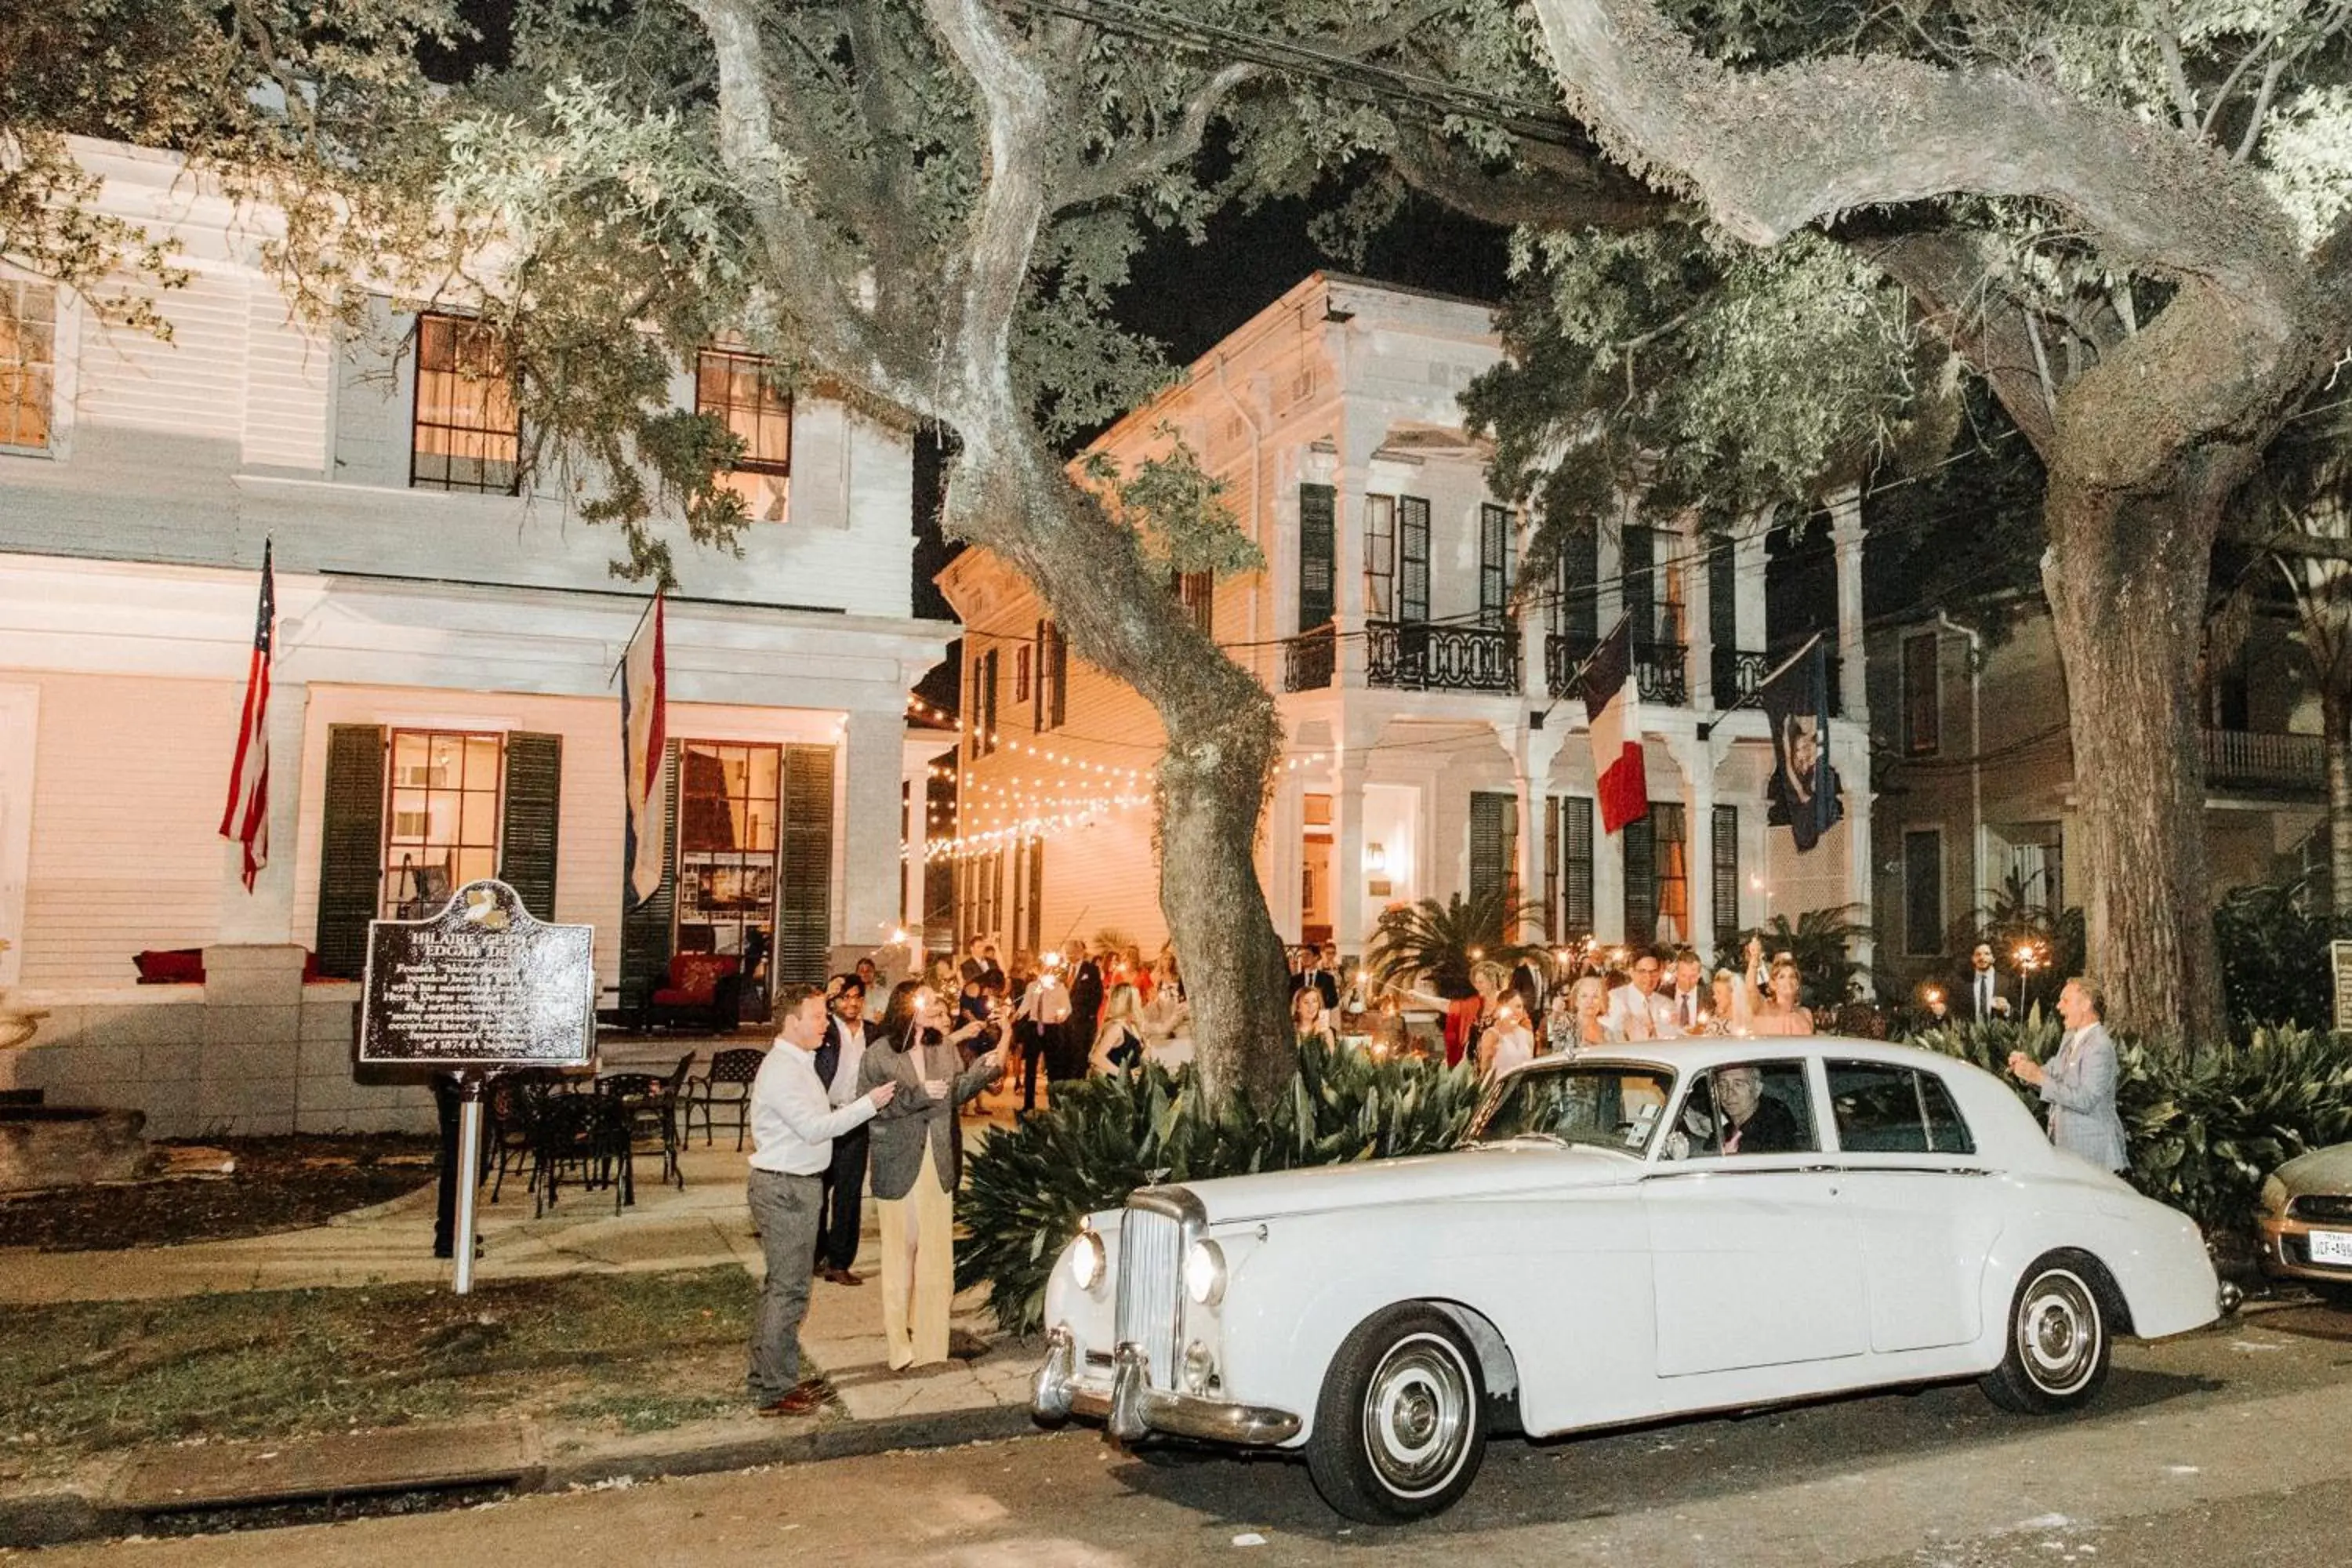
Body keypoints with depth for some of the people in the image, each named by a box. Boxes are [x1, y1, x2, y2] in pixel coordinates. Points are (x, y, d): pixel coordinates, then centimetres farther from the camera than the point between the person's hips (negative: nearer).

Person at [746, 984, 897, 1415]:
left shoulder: (798, 1064, 14)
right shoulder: (780, 1070, -19)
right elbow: (815, 1128, -23)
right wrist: (869, 1103, -22)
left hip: (798, 1185, 10)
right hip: (784, 1189, -10)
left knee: (781, 1286, 17)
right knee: (788, 1290, -4)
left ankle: (771, 1378, 27)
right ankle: (773, 1392, 4)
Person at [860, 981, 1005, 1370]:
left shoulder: (945, 1047, 5)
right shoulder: (880, 1053, -10)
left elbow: (955, 1094, 9)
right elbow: (871, 1106, -15)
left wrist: (983, 1068, -6)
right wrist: (919, 1095, -22)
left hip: (940, 1162, 4)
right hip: (899, 1162, -4)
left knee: (937, 1248, 8)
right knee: (901, 1247, 9)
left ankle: (929, 1334, 22)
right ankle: (898, 1335, 23)